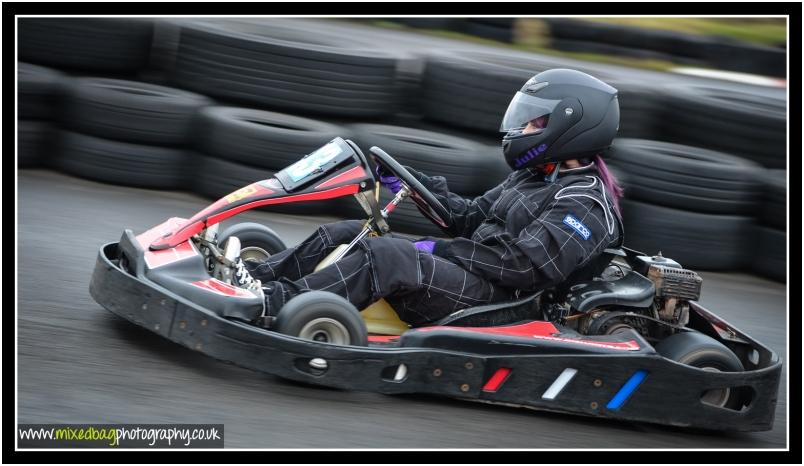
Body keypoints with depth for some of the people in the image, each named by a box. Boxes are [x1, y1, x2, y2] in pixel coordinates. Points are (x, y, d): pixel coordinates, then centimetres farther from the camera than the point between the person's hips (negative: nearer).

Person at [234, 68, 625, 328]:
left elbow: (523, 263, -21)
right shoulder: (532, 179, 19)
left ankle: (275, 305, -32)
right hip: (467, 274, 10)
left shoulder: (585, 203, -12)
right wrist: (412, 183, 11)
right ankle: (261, 276, -8)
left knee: (383, 256, -29)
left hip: (491, 300, -10)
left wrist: (440, 249, -16)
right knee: (349, 233, 1)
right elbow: (472, 217, 22)